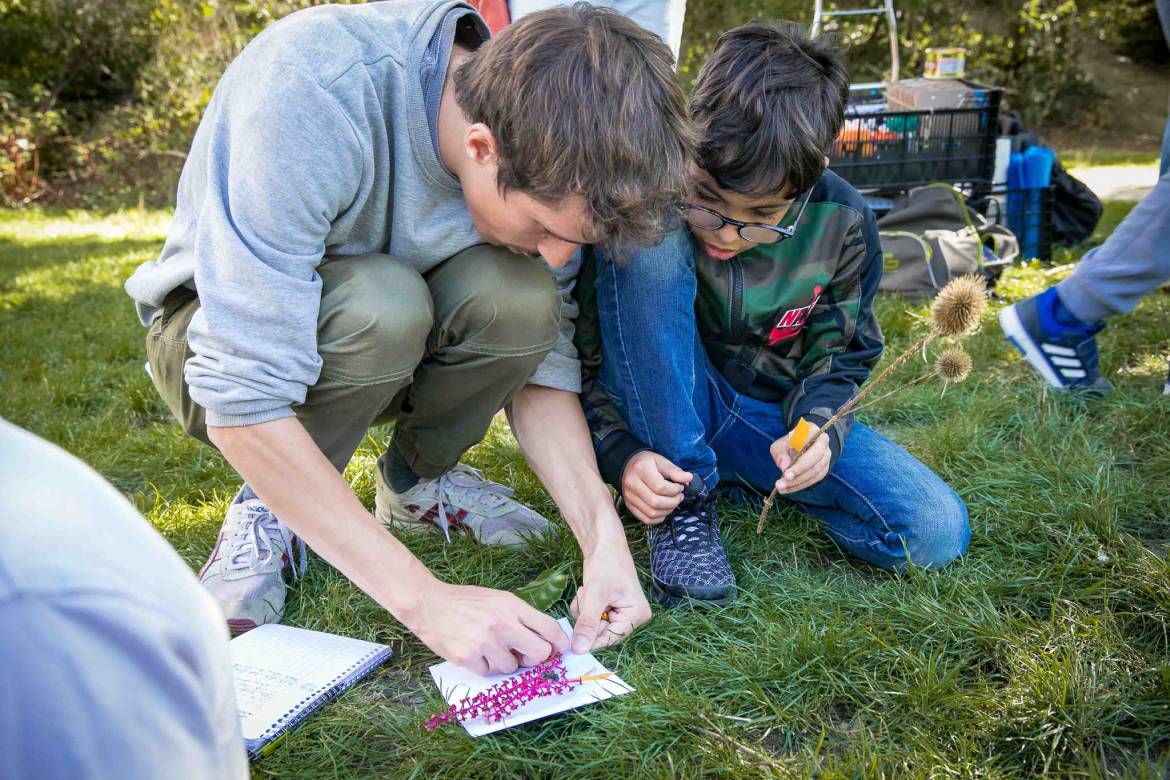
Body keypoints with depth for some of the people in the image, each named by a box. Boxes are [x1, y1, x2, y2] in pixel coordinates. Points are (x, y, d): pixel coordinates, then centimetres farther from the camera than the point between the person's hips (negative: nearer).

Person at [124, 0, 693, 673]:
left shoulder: (546, 156, -19)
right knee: (382, 302, -36)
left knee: (520, 296, -27)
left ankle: (418, 479, 1)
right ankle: (272, 507, -8)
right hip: (212, 332, -3)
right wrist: (425, 596, -38)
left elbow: (542, 361, -12)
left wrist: (604, 539, -25)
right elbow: (244, 397, -38)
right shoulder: (308, 90, -37)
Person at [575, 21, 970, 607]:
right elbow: (581, 357, -11)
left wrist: (819, 428, -18)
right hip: (664, 419, -2)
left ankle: (749, 477, 2)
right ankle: (683, 506, -23)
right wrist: (621, 454, -26)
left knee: (936, 534, -19)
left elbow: (840, 355, 3)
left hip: (773, 418, 3)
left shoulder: (841, 224, -12)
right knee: (649, 248, -33)